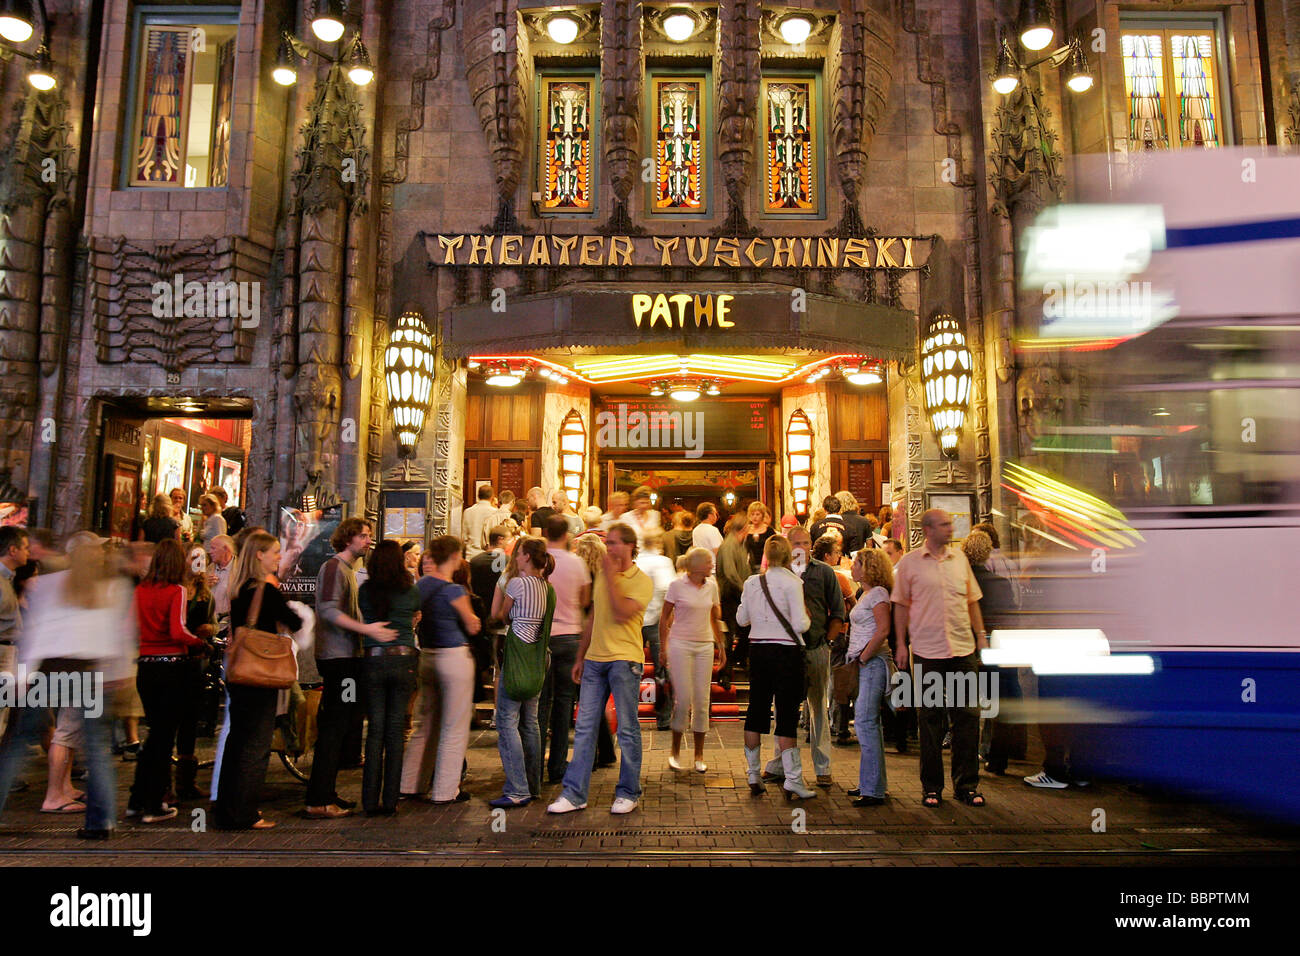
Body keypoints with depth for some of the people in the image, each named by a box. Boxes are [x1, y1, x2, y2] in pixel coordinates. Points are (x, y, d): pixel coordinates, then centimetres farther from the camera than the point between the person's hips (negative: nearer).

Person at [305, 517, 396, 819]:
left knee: (336, 727, 13)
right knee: (333, 728, -8)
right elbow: (328, 610, -23)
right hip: (336, 656, -10)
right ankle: (318, 800, -3)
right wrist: (366, 629, -27)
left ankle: (326, 792, 20)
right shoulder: (333, 567, -10)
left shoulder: (348, 569, 20)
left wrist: (370, 627, 21)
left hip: (345, 656, 10)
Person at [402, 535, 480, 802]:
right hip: (454, 657, -7)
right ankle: (445, 791, 10)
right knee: (454, 727, 4)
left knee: (424, 725, 18)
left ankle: (410, 784, 24)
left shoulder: (421, 584, 5)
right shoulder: (453, 590, -16)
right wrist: (473, 618, 13)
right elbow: (472, 626, -7)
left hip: (426, 657, 7)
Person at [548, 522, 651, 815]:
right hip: (594, 660, 6)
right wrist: (580, 657, 20)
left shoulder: (642, 581, -5)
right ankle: (574, 794, 11)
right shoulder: (602, 576, 15)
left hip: (624, 660, -6)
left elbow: (621, 615, -19)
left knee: (627, 730, 3)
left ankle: (628, 793, 16)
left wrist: (611, 578, -15)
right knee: (584, 728, 5)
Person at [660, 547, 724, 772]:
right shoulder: (677, 585, -6)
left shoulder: (711, 586, 7)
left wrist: (721, 645, 15)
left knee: (702, 700, 3)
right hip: (680, 645, -4)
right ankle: (675, 752, 12)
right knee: (683, 699, -6)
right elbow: (664, 618, -1)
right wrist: (664, 647, -4)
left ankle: (699, 755, 14)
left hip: (705, 646, 4)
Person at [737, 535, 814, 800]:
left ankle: (753, 775, 21)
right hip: (785, 651, -5)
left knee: (757, 709, 12)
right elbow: (799, 624, -15)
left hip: (758, 650, 5)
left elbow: (741, 618, 11)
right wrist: (808, 618, 6)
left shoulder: (751, 582, 3)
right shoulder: (792, 582, -10)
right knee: (787, 714, 0)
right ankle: (792, 780, 1)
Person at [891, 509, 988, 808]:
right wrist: (901, 644, -1)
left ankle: (966, 784, 17)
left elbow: (972, 600, 16)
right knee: (930, 719, 5)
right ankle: (931, 786, 15)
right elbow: (901, 605, 3)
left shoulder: (960, 558, 10)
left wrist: (981, 634, 10)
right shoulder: (910, 562, 0)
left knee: (967, 716, 4)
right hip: (927, 651, -3)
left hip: (963, 648, 3)